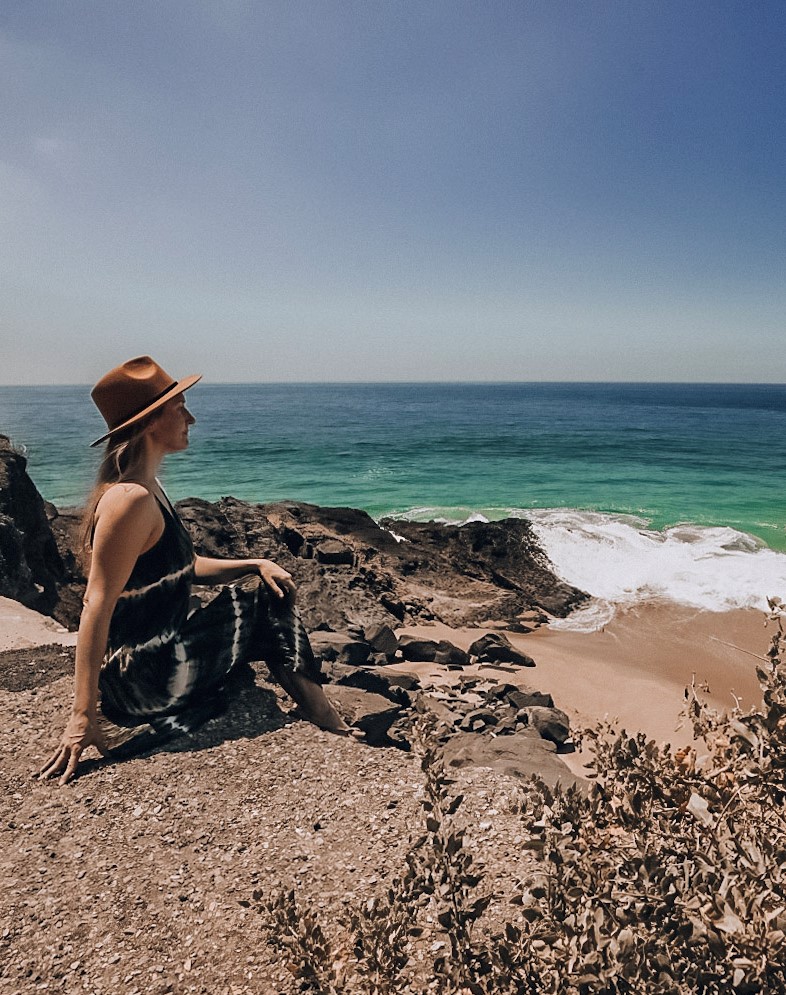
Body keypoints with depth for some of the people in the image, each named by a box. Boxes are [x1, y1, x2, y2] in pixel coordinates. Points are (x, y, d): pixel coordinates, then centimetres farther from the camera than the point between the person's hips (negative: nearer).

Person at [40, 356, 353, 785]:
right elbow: (97, 606, -26)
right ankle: (330, 725, 8)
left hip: (160, 653, 10)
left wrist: (256, 564, 4)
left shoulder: (148, 490, 9)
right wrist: (83, 716, -26)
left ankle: (331, 723, 11)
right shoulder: (130, 499, -23)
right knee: (262, 598, -4)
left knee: (271, 589, 11)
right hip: (142, 677, -10)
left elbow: (183, 566, 16)